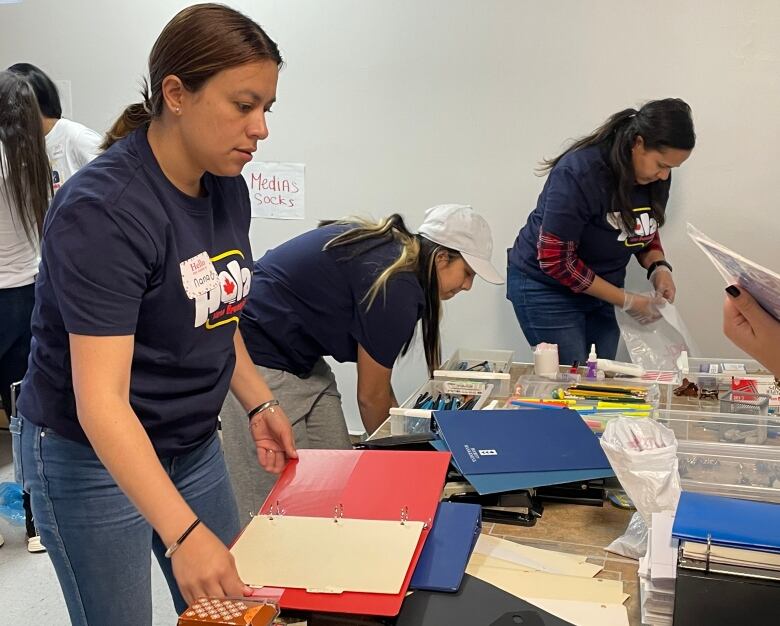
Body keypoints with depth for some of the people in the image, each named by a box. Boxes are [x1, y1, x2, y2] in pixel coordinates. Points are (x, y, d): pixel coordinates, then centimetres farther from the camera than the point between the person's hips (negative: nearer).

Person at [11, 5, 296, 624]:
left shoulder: (229, 188, -2)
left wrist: (259, 403, 1)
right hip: (92, 456, -7)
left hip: (194, 444, 7)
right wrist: (182, 533, -41)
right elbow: (101, 400, -32)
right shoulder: (103, 211, -26)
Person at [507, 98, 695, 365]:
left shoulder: (656, 176, -5)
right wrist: (626, 301, -19)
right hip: (546, 287, -6)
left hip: (599, 288, 6)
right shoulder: (579, 173, -25)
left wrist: (658, 267, -7)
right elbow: (555, 260, -23)